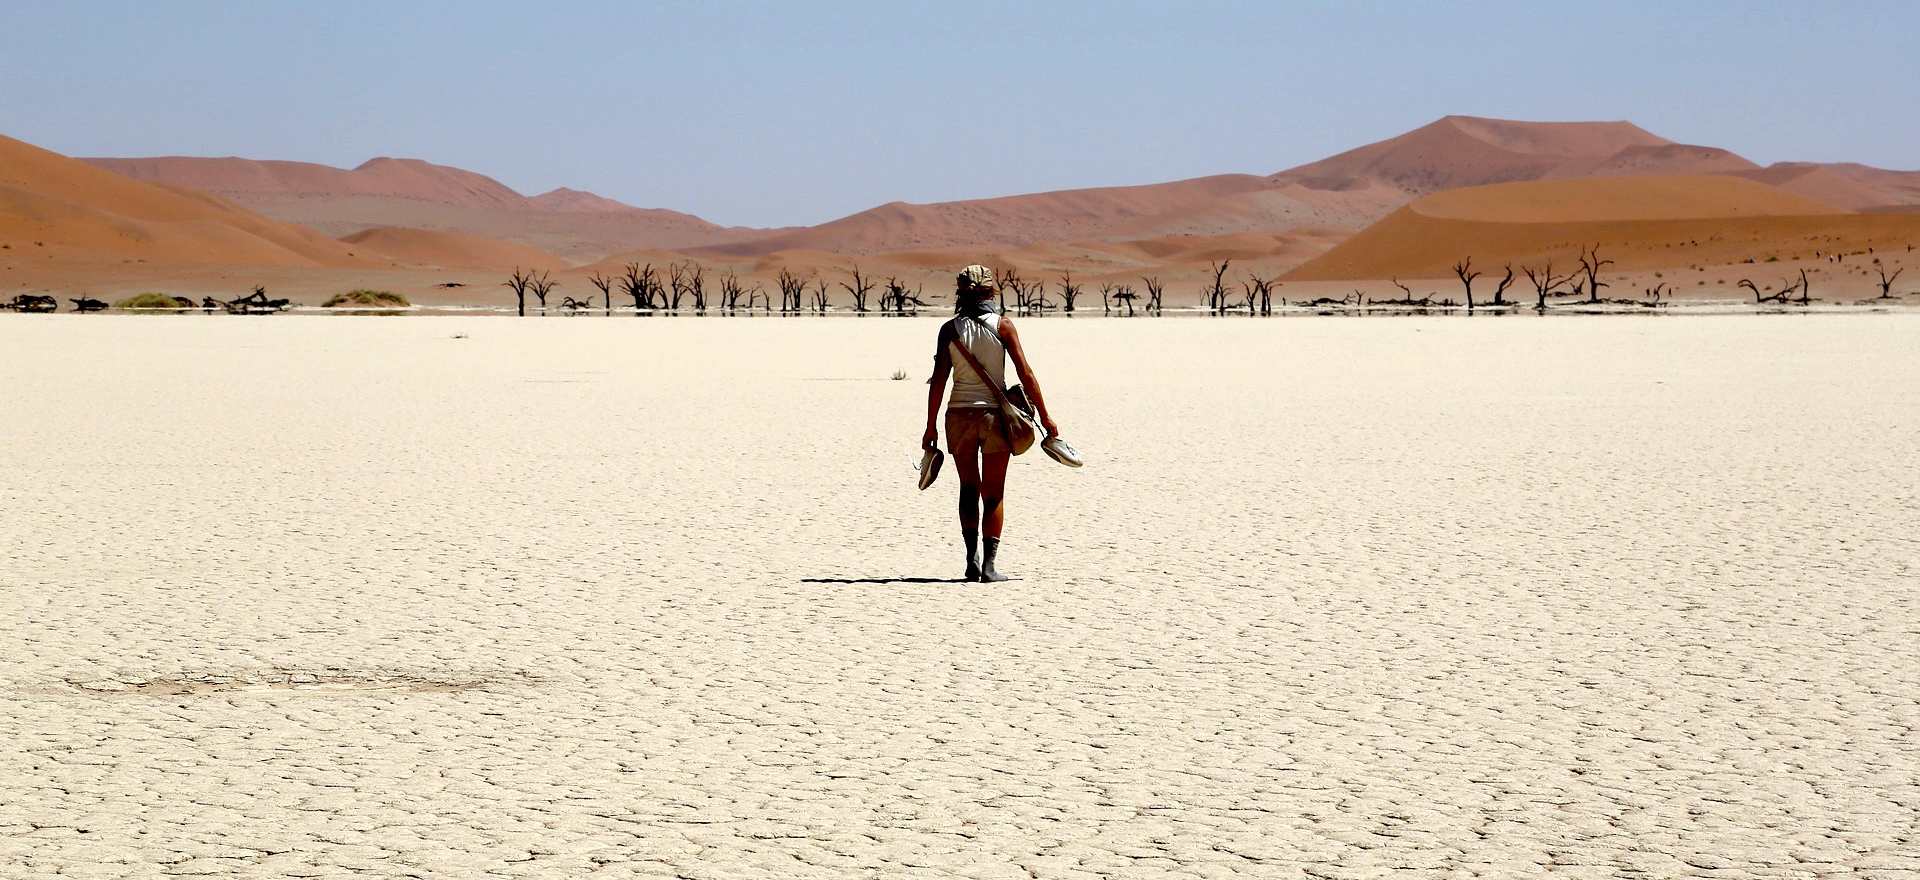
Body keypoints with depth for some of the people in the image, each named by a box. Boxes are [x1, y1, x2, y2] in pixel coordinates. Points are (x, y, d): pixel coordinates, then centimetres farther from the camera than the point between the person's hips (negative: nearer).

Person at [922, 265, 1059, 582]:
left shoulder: (950, 329, 0)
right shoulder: (1003, 326, -3)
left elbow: (938, 380, -3)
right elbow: (1025, 374, -6)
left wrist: (931, 425, 1)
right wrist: (1044, 416, -1)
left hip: (960, 414, 1)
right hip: (994, 413, -1)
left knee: (969, 489, 16)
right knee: (994, 494, 6)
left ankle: (972, 559, 5)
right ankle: (989, 566, 0)